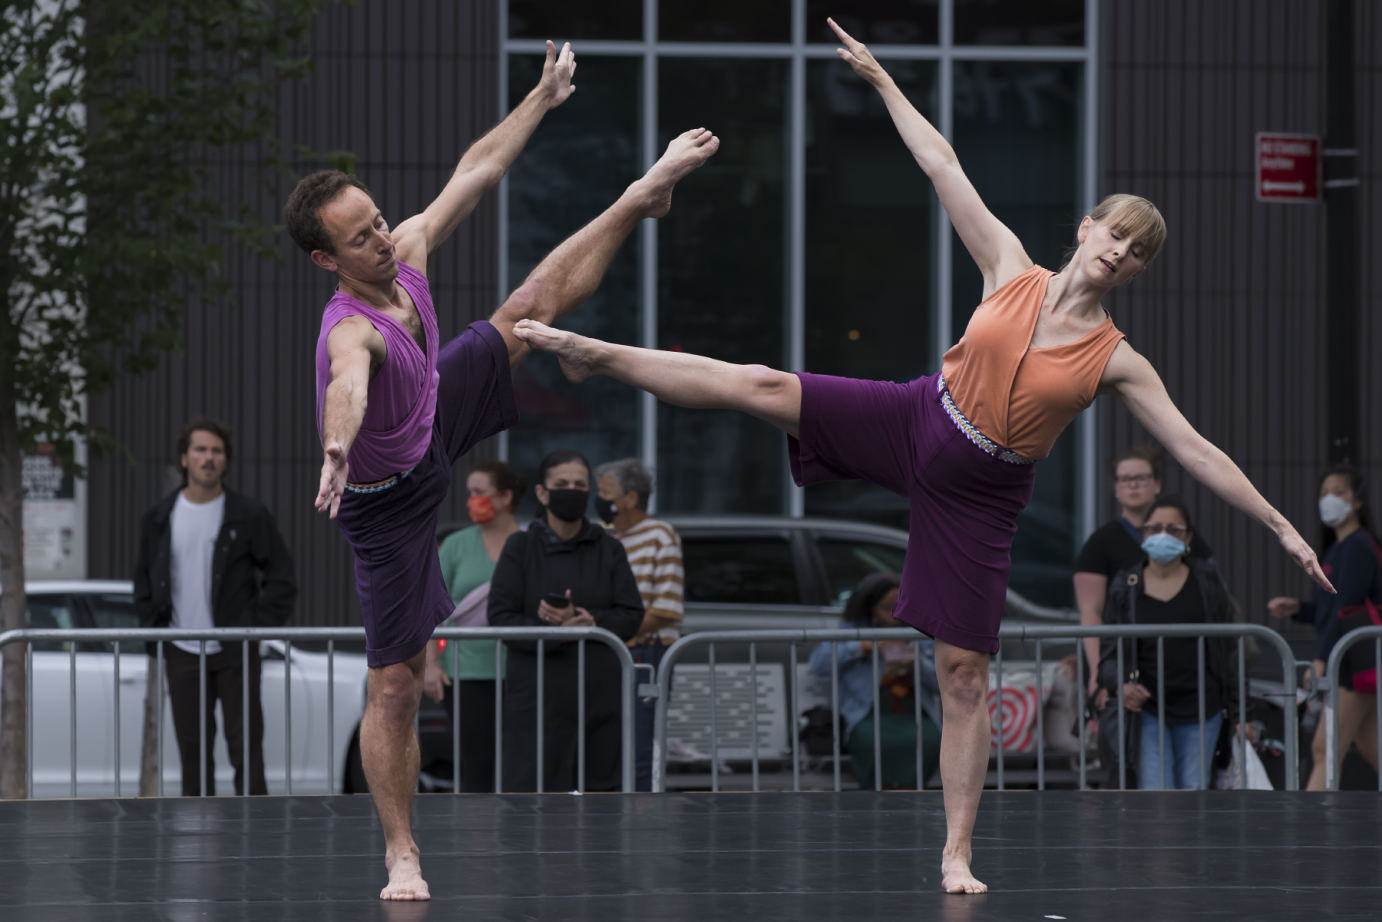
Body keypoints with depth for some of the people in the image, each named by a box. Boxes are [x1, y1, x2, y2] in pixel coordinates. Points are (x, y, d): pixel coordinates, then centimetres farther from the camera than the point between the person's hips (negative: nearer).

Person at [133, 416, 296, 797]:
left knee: (246, 745, -4)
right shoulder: (159, 520, 8)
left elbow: (281, 579, 2)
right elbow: (145, 584, 16)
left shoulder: (249, 515, 0)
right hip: (182, 655, 3)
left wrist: (258, 628, -7)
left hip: (235, 653, -3)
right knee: (192, 750, 4)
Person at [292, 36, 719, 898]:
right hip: (391, 501, -7)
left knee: (537, 306, 12)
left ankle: (645, 195, 34)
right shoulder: (353, 330, -43)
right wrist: (337, 448, -89)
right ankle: (402, 852, 7)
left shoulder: (409, 251, -19)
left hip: (435, 422, 7)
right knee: (397, 684, -3)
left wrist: (541, 100, 6)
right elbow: (349, 384, -67)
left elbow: (473, 173, -3)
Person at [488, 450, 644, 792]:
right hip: (539, 693, -3)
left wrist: (593, 622, -17)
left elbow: (631, 616, 3)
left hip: (600, 690, 3)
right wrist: (553, 631, -21)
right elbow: (500, 617, -5)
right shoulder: (521, 547, 2)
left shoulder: (608, 549, 9)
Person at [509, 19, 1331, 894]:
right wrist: (882, 79, 0)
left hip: (981, 494, -2)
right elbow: (943, 166, -1)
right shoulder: (1012, 272, -4)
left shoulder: (1116, 361, -9)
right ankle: (594, 354, -2)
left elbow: (1195, 449, -9)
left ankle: (957, 854, 5)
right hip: (915, 422, 2)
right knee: (766, 387, -13)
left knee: (964, 671, -1)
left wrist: (1281, 525, -14)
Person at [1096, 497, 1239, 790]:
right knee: (1154, 795, -11)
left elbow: (1227, 646, 8)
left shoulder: (1207, 581, 3)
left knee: (1192, 791, 7)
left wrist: (1236, 709, 6)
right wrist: (1120, 684, -18)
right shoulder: (1125, 587, 2)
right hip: (1147, 709, -1)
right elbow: (1109, 650, 4)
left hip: (1200, 705, 1)